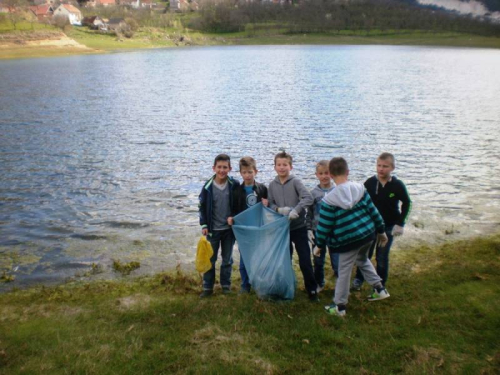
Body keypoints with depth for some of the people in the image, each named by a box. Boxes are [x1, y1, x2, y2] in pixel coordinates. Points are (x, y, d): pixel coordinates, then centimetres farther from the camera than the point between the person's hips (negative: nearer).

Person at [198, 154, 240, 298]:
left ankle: (226, 285, 27)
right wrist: (204, 225, -6)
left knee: (227, 259, 12)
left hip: (229, 229, 1)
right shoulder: (208, 187, -9)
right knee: (210, 259, 7)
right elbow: (202, 207, -1)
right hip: (213, 229, 0)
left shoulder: (234, 185, -8)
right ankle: (207, 287, 17)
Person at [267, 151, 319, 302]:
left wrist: (296, 210, -30)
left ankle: (312, 290, 12)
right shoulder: (272, 185, 1)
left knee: (305, 260, -1)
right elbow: (270, 205, 2)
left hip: (298, 227, -3)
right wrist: (279, 209, -17)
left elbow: (308, 198, -19)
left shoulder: (295, 182, -9)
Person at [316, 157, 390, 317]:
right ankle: (379, 289, 34)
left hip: (348, 240, -5)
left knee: (344, 271, 8)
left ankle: (339, 306, 19)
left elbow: (324, 226, -10)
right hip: (368, 234, 5)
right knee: (363, 260, 32)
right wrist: (381, 231, 15)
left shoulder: (330, 199, -14)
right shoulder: (360, 188, -2)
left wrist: (319, 244, 3)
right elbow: (373, 211, 4)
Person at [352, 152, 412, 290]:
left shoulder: (397, 185, -13)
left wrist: (400, 223, -5)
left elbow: (407, 203, 0)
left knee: (382, 258, 7)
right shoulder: (369, 183, -11)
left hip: (388, 227, -1)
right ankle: (358, 279, 30)